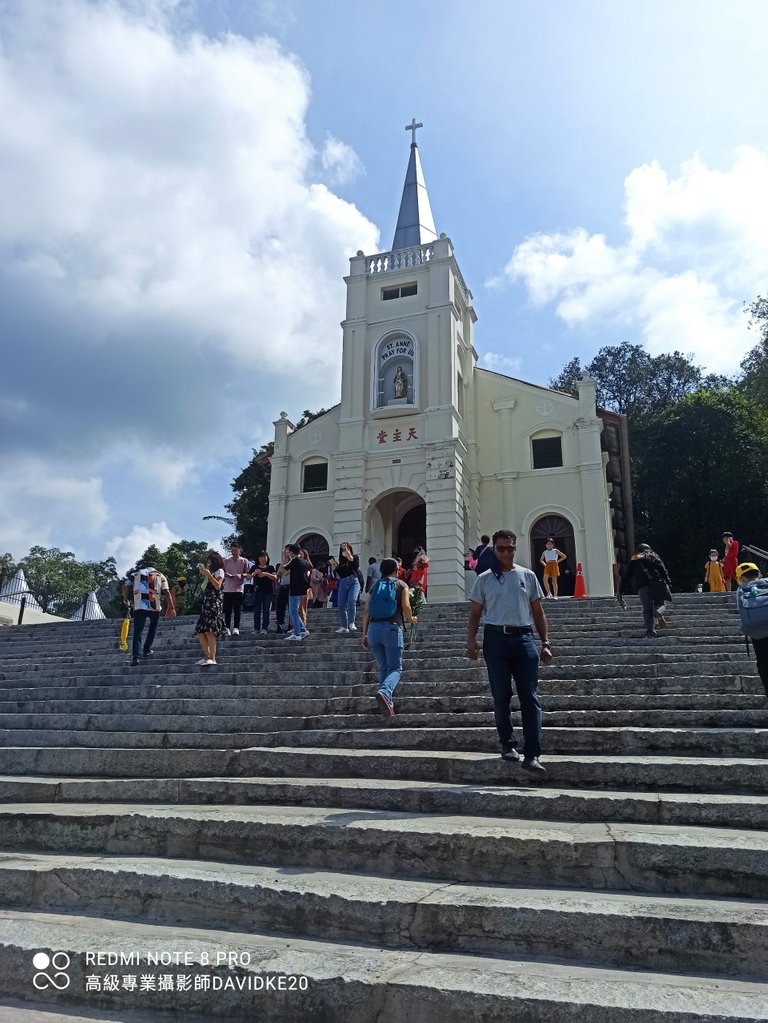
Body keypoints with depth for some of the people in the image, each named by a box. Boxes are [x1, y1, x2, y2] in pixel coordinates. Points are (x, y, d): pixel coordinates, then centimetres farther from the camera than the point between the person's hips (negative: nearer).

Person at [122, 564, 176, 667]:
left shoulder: (136, 574, 17)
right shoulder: (160, 575, 14)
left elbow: (125, 586, 4)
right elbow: (167, 592, 1)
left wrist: (126, 600, 17)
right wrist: (172, 608, -2)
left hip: (139, 607, 0)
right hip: (155, 607, 0)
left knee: (138, 632, 3)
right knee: (153, 627, 23)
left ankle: (136, 656, -8)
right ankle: (147, 651, 22)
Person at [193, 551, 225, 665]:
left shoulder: (219, 571, 2)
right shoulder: (210, 571, 25)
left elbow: (218, 586, -12)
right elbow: (204, 588, 19)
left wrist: (208, 575, -13)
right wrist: (203, 573, 17)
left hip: (215, 603, -9)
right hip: (206, 603, 9)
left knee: (210, 630, -18)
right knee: (199, 631, 2)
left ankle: (212, 658, -19)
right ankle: (207, 655, 8)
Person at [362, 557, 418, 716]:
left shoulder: (375, 586, 17)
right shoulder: (401, 585, 8)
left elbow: (366, 611, 9)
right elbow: (405, 606, -5)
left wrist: (364, 634, 11)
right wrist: (411, 620, 14)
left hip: (373, 628, 4)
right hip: (392, 627, -4)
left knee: (383, 668, 14)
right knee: (395, 668, 0)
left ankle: (388, 704, 7)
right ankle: (384, 692, -29)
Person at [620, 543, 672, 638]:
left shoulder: (633, 561, 20)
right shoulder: (653, 556, 18)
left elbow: (627, 575, 16)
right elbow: (663, 570, 5)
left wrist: (622, 589, 16)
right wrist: (668, 582, 1)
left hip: (642, 587, 1)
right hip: (657, 583, -1)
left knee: (647, 609, 4)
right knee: (660, 602, 10)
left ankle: (649, 631, -3)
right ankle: (658, 612, -24)